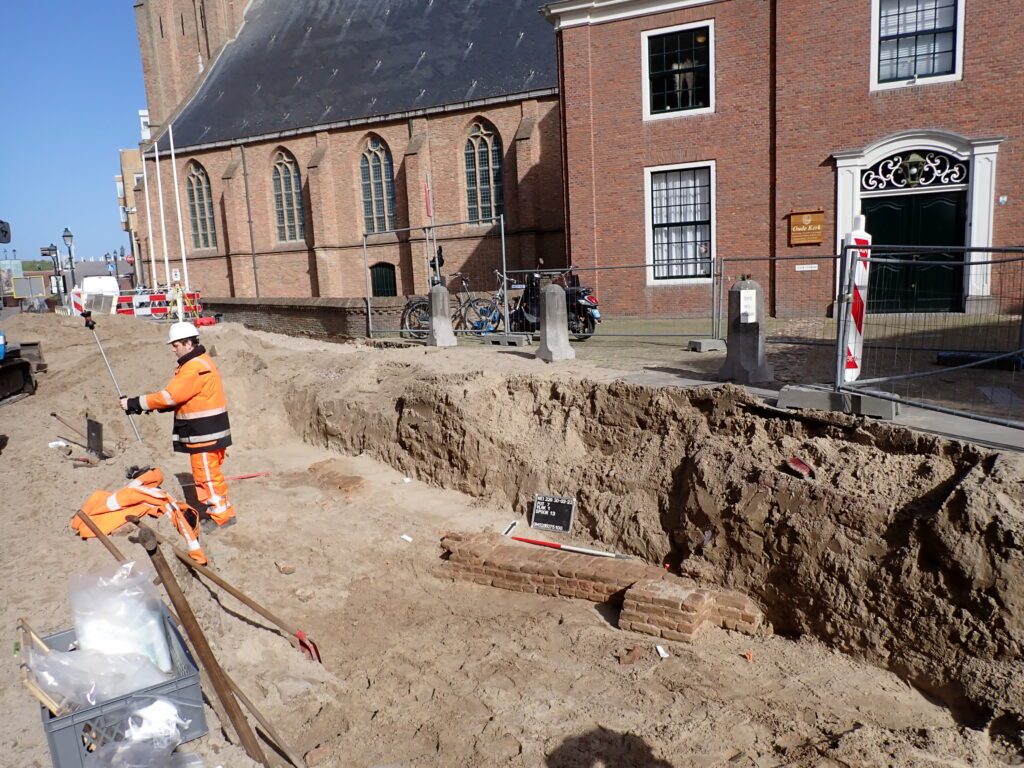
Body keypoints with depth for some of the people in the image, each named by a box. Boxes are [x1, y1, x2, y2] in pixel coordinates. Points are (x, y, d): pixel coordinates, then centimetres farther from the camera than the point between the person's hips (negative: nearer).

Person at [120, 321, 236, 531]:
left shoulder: (195, 368, -20)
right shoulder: (198, 362, 14)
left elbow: (170, 396, -22)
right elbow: (180, 397, 14)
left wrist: (133, 403, -15)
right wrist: (153, 405, 1)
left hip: (205, 434, -10)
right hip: (205, 432, 10)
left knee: (207, 475, -2)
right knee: (207, 474, 16)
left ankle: (221, 516, 7)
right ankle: (223, 512, 24)